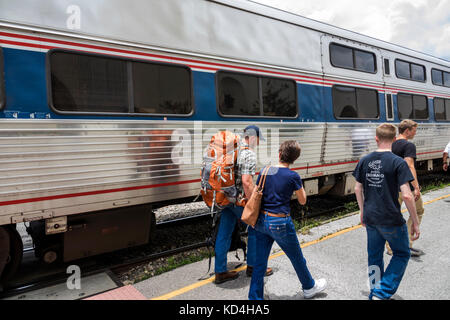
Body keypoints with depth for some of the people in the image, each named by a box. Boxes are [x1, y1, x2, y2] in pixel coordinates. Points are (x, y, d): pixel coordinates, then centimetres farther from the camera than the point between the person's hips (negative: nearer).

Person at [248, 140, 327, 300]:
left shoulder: (264, 171, 0)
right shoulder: (293, 176, -12)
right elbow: (302, 201, 0)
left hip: (262, 221, 4)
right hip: (280, 223, -4)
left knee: (260, 263, 12)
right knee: (297, 259, 20)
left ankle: (255, 297, 20)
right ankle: (309, 287, 43)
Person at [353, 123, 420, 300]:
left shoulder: (364, 161, 1)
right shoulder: (398, 162, -14)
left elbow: (357, 189, 6)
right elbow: (406, 195, -17)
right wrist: (415, 222, -7)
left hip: (370, 218, 5)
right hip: (391, 220, -4)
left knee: (374, 256, 19)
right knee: (402, 254, 16)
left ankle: (374, 293, 33)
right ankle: (382, 293, 8)